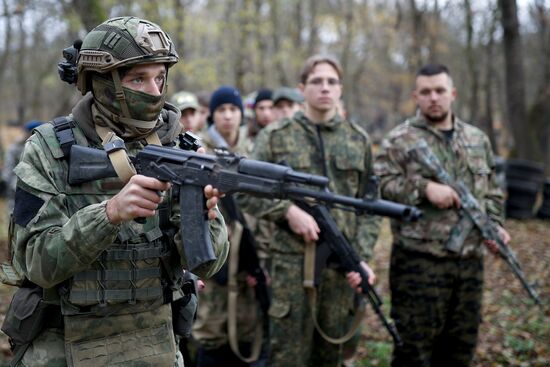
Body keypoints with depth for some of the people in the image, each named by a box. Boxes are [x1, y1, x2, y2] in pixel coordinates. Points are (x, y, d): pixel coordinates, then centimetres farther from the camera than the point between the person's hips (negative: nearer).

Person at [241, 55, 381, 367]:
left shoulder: (359, 139, 10)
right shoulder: (276, 136, 3)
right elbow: (246, 190, 2)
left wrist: (362, 257, -2)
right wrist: (287, 210, -13)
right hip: (292, 260, -2)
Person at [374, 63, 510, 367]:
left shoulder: (477, 139, 14)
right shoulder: (399, 140, -2)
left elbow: (491, 190, 20)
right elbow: (379, 185, -11)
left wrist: (494, 225, 4)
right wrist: (424, 188, -20)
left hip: (470, 261, 5)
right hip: (419, 262, -5)